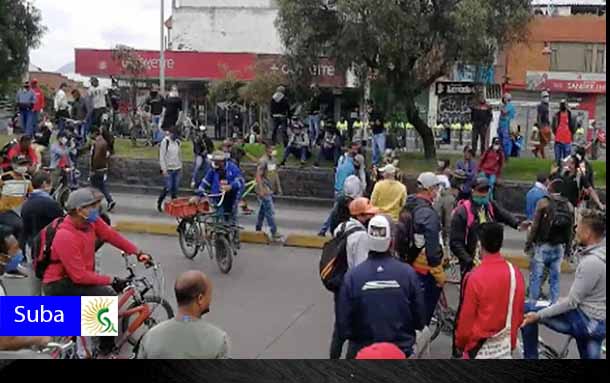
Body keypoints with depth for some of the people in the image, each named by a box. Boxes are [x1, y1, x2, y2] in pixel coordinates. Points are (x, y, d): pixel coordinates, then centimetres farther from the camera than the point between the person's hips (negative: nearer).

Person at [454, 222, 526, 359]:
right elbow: (519, 311, 5)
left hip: (480, 344, -5)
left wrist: (460, 342, 3)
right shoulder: (515, 273, -7)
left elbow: (466, 317, -13)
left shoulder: (475, 277, -22)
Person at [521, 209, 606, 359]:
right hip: (599, 321, 9)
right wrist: (567, 299, 22)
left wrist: (538, 315, -18)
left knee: (526, 309, -2)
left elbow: (572, 302, -22)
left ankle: (530, 356, 10)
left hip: (585, 320, -9)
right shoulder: (601, 253, 2)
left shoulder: (591, 262, -26)